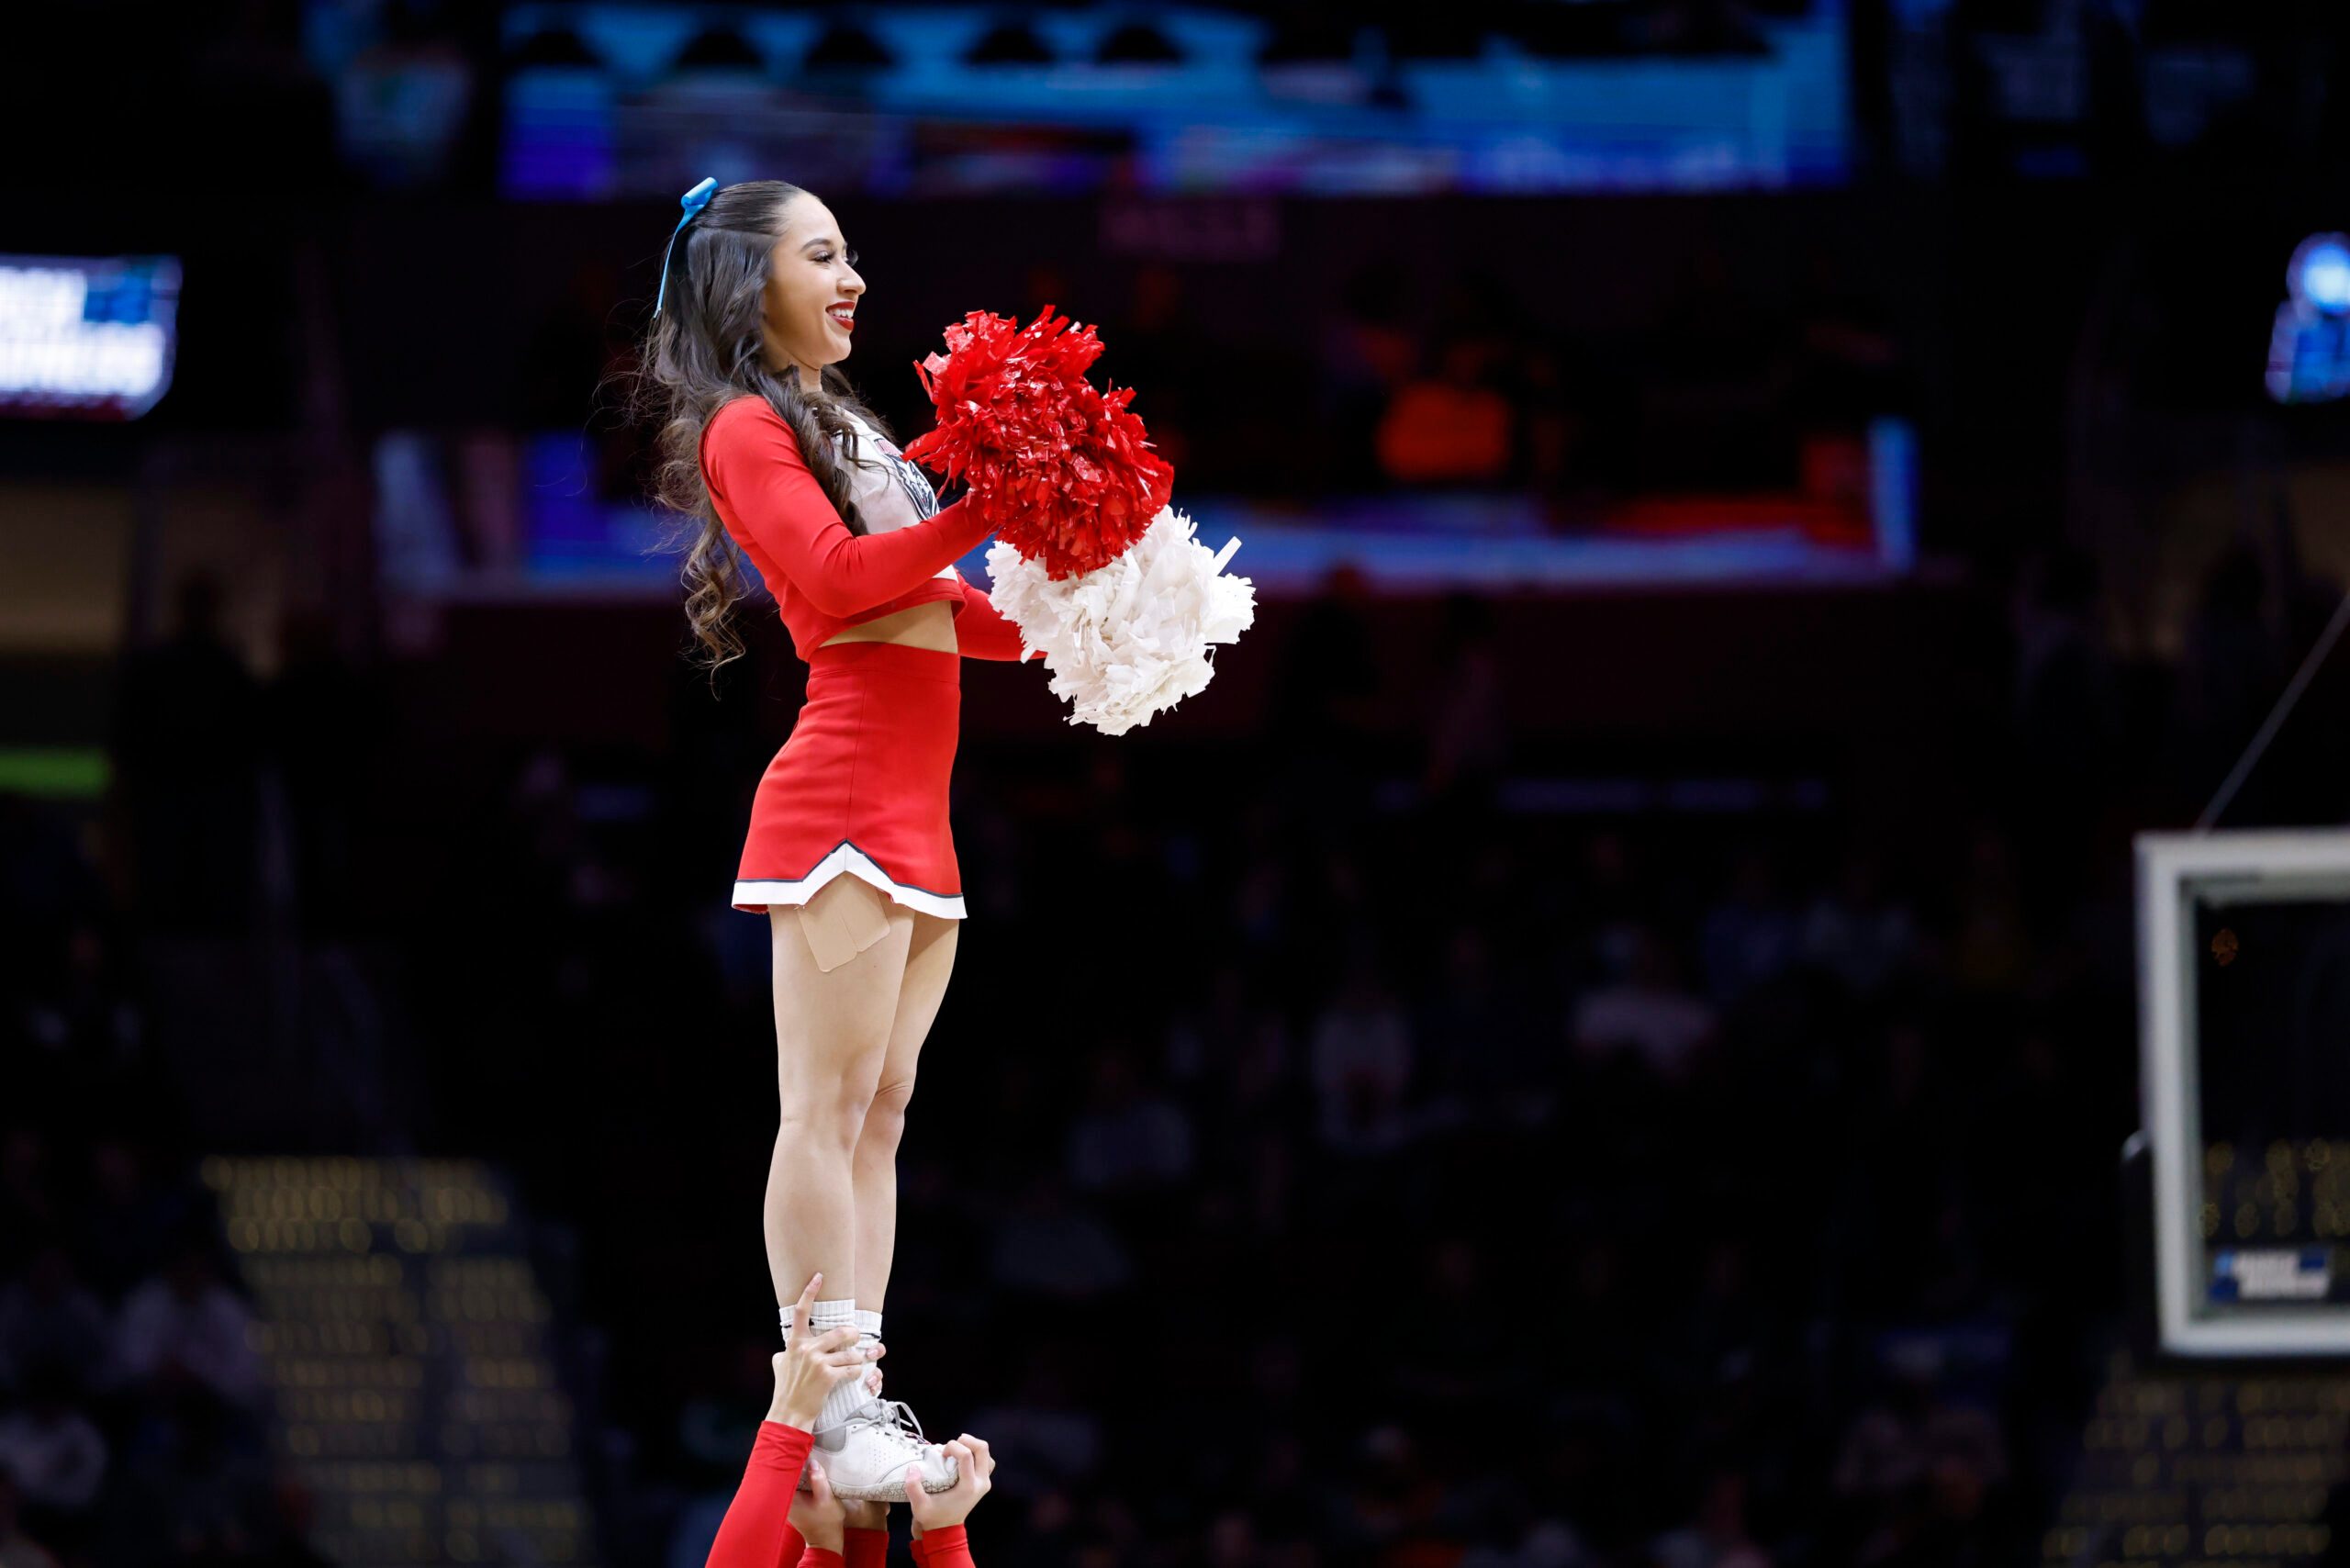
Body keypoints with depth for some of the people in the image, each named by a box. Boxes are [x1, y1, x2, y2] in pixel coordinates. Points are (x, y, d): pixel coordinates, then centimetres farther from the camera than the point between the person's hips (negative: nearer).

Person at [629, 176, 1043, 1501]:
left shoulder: (840, 426, 24)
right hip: (843, 797, -9)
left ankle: (861, 1402, 5)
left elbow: (958, 616, 22)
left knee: (881, 1111, 5)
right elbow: (834, 574, -18)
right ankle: (823, 1410, -15)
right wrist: (990, 509, -23)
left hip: (915, 816, 9)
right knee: (828, 1107, -11)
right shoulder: (746, 430, -2)